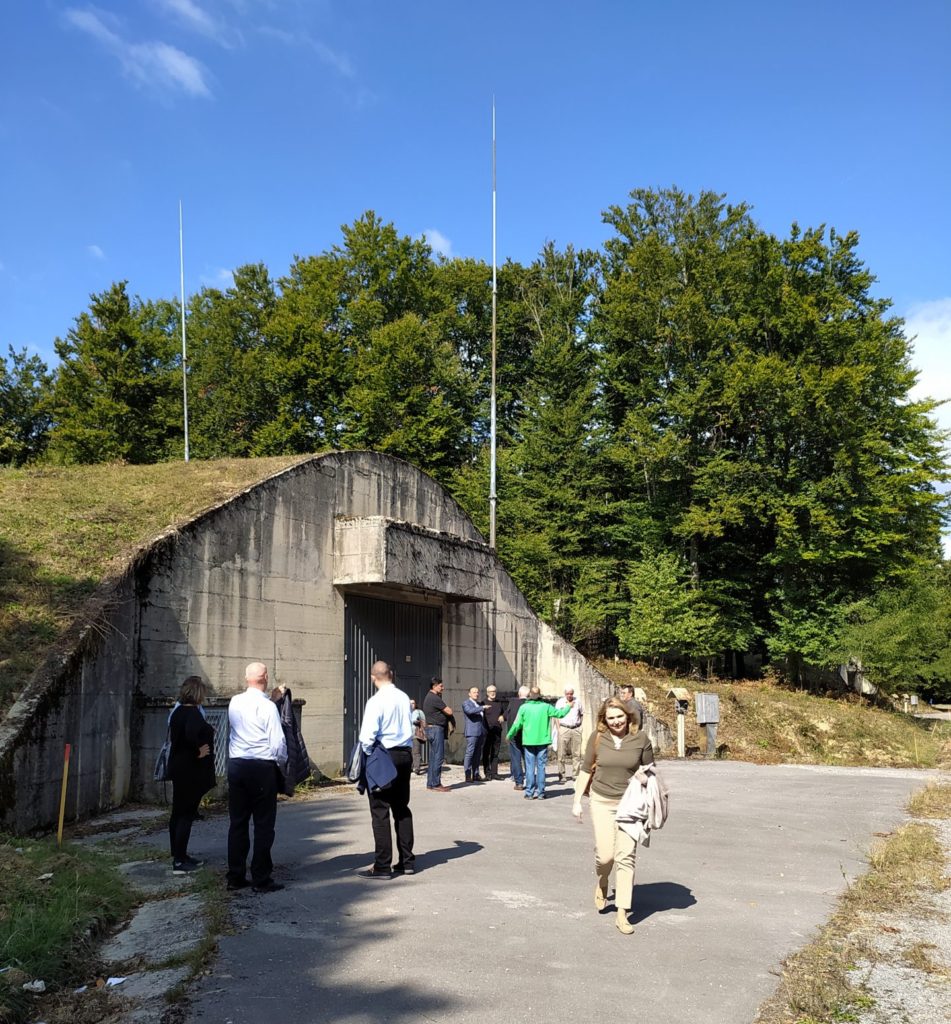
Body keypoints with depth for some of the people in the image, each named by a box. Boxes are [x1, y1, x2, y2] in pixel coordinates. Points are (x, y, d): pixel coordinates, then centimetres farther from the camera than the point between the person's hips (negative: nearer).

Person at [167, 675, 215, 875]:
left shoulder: (178, 711, 9)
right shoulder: (193, 713, -19)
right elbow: (191, 735, -36)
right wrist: (198, 751, -20)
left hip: (178, 767, 10)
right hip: (191, 770, -10)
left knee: (178, 813, 15)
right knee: (187, 813, -4)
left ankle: (178, 856, 26)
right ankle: (180, 861, 0)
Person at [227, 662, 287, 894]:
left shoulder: (234, 703, 4)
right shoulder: (267, 706, -13)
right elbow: (278, 743, -14)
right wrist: (281, 765, 4)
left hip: (236, 765, 6)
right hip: (262, 768, -6)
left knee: (237, 822, 12)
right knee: (263, 825, 2)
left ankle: (235, 877, 18)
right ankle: (261, 879, 5)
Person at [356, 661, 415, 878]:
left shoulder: (376, 701, -15)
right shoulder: (404, 698, 3)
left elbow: (367, 736, -17)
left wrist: (367, 755, -3)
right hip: (405, 754, 7)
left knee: (380, 811, 1)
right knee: (402, 808, 15)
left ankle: (382, 866, 4)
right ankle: (407, 861, 21)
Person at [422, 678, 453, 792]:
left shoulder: (428, 697, 17)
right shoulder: (435, 698, -16)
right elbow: (449, 712, -14)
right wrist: (446, 707, 6)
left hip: (431, 728, 11)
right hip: (436, 728, -11)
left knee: (433, 757, 12)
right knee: (438, 757, -8)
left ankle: (430, 783, 15)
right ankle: (435, 784, -7)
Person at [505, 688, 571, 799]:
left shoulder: (524, 707, -5)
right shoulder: (546, 707, -5)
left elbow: (517, 724, -2)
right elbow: (560, 713, 3)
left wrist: (509, 736, 13)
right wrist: (569, 707, 22)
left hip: (528, 741, 0)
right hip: (542, 741, 0)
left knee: (530, 768, 5)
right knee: (541, 767, 7)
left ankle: (529, 793, 5)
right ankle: (540, 793, 7)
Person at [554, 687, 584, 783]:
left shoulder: (577, 701, 9)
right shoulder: (560, 702, 3)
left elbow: (582, 714, 18)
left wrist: (580, 724, 6)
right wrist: (559, 729, -3)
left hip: (576, 729, 2)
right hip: (564, 729, -2)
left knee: (576, 753, 2)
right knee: (562, 754, -3)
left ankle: (575, 775, 8)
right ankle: (562, 775, 3)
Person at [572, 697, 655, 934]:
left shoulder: (640, 738, -5)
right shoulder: (597, 738, -3)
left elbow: (649, 770, 8)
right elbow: (586, 770, 6)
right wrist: (577, 800, 6)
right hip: (602, 801, 0)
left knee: (626, 856, -5)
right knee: (605, 854, -4)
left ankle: (622, 914, 2)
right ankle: (602, 883, 31)